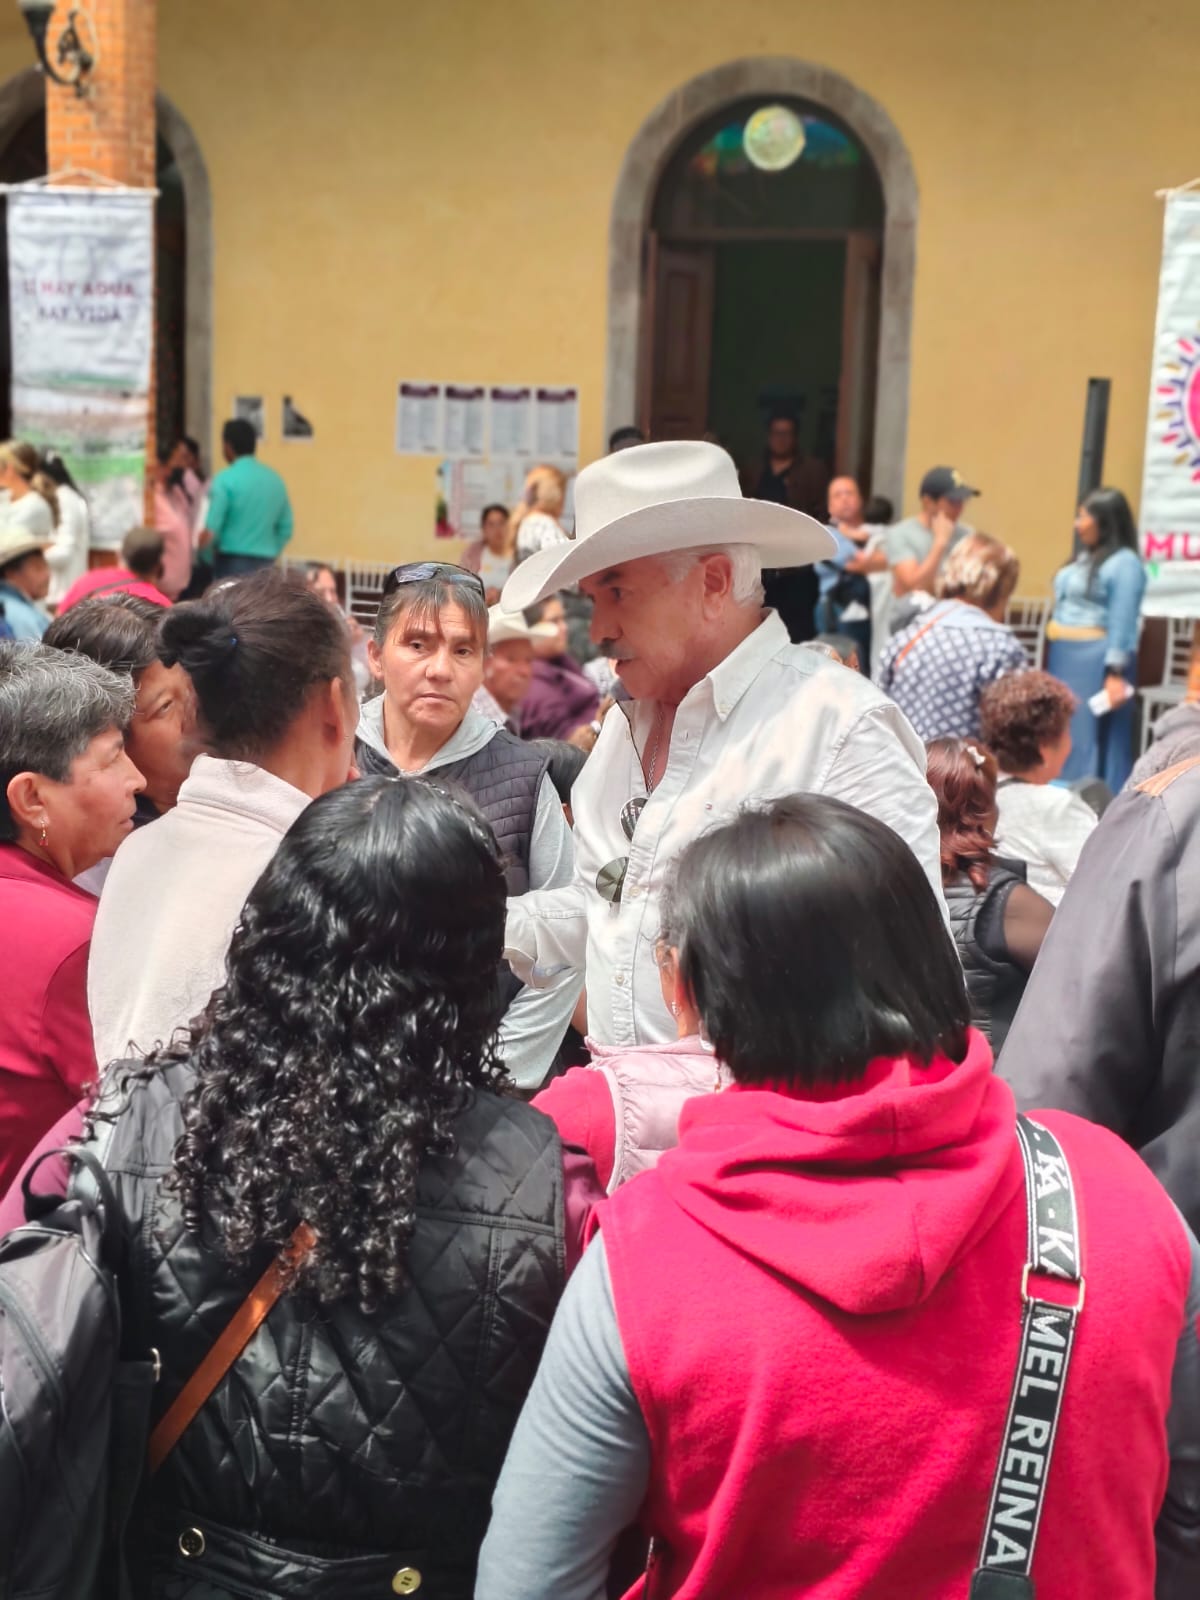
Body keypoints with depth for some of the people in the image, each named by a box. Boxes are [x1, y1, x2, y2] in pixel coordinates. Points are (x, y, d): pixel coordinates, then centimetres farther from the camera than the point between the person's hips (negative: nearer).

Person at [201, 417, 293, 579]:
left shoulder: (225, 480, -9)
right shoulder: (275, 479, 8)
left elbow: (211, 531, -11)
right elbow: (285, 529, 11)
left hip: (232, 565, -5)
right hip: (266, 565, 5)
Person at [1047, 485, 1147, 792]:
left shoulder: (1124, 563, -13)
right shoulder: (1086, 557, 16)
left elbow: (1122, 625, -18)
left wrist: (1115, 673, -22)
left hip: (1095, 664, -9)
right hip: (1065, 661, 9)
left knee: (1087, 741, -6)